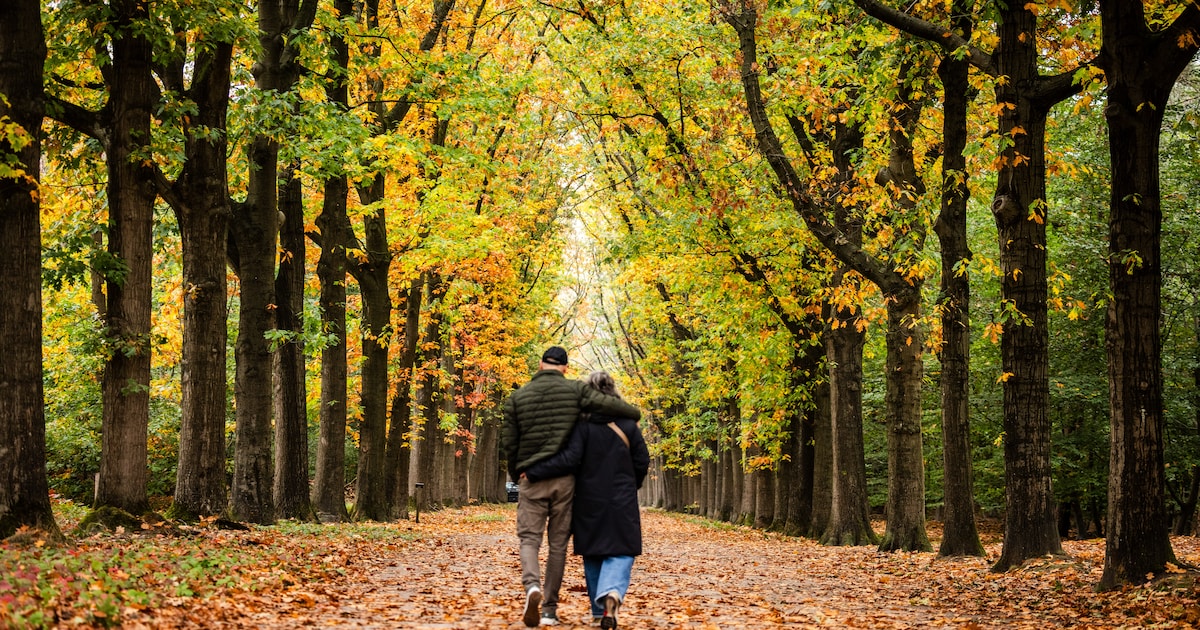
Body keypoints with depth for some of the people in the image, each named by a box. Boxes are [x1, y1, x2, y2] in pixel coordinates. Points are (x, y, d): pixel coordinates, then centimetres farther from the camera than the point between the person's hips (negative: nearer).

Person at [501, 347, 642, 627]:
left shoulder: (517, 397, 3)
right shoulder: (575, 390, -2)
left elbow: (508, 443, 4)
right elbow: (608, 404, -14)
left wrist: (515, 474, 20)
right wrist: (634, 413, 7)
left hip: (532, 479, 0)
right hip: (564, 478, 0)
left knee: (529, 538, 4)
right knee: (558, 544, 8)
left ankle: (532, 586, -25)